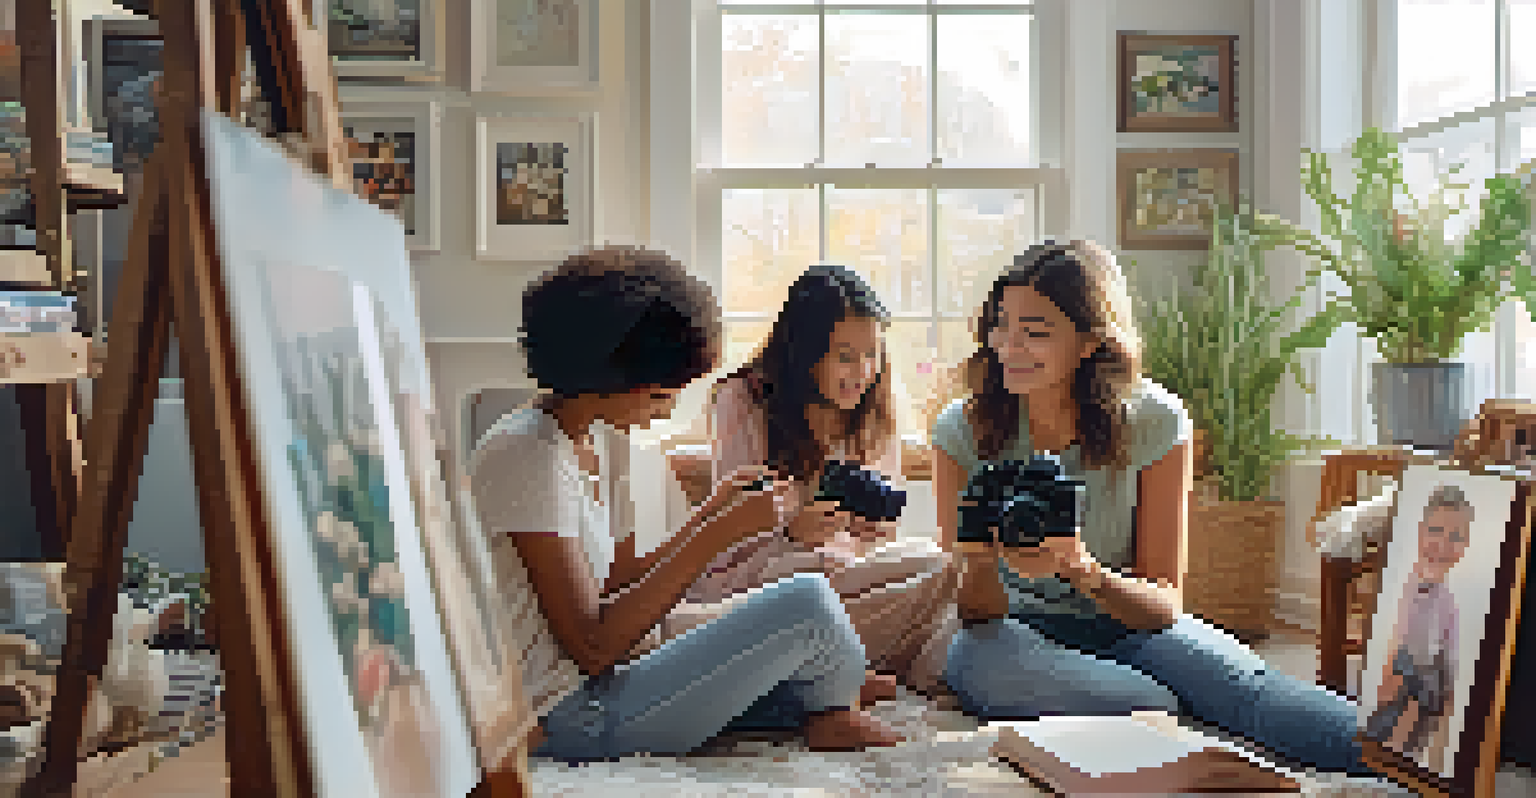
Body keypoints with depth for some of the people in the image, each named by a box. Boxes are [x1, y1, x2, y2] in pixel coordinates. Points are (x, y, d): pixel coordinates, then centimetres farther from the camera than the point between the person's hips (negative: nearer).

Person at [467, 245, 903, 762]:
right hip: (570, 723, -10)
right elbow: (591, 649, -22)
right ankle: (831, 714, 14)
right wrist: (716, 535, -22)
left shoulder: (600, 440, 9)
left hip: (593, 692, 10)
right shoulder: (528, 456, -20)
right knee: (808, 604, -13)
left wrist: (714, 510, 2)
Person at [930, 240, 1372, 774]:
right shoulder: (962, 430, -9)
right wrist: (986, 563, -31)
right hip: (1011, 634, -1)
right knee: (1149, 707, -34)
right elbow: (975, 613, -7)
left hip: (1125, 624, 1)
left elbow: (1164, 604, -9)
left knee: (1244, 684, -32)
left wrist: (1084, 570, -31)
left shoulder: (1154, 422, -9)